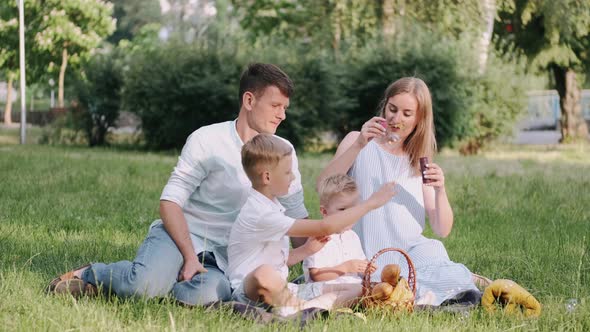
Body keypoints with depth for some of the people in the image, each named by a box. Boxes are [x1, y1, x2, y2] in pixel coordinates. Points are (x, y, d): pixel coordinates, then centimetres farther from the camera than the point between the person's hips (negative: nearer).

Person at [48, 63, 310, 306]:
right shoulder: (207, 140, -6)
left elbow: (297, 216, 13)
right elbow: (170, 202, -10)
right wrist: (190, 257, -19)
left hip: (223, 258, 3)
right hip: (180, 235, -3)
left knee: (205, 293, -34)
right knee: (144, 282, -36)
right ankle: (89, 274, -3)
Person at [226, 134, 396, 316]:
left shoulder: (271, 206, 13)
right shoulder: (261, 214, -20)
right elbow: (324, 227, -23)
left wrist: (306, 250, 3)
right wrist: (371, 203, -18)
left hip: (279, 288, 10)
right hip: (251, 292, -10)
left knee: (358, 290, 1)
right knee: (265, 274, -47)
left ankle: (291, 307, -18)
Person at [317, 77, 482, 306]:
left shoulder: (420, 163, 17)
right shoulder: (358, 142, 9)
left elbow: (442, 230, 11)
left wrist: (440, 190, -8)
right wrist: (358, 145, -17)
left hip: (412, 254, 3)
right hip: (370, 259, -3)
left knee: (456, 280, -29)